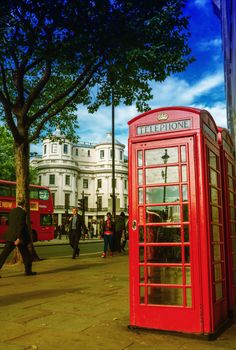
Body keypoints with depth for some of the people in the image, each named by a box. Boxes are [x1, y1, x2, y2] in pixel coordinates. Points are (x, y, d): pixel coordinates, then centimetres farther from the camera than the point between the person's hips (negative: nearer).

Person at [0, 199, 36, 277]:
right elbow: (21, 226, -19)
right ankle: (28, 271, 16)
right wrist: (18, 238, -23)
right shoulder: (22, 213, -12)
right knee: (25, 254, 9)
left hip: (10, 236, 7)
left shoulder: (12, 211, 12)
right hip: (18, 236, -6)